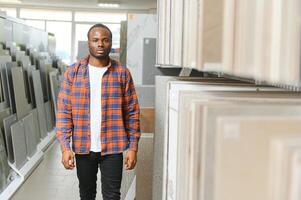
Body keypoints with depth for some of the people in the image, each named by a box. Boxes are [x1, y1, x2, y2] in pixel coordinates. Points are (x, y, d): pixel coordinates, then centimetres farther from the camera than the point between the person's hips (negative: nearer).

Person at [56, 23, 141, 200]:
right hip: (83, 147, 2)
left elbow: (132, 112, 0)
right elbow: (64, 112, -2)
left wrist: (133, 147, -4)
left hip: (112, 147, -1)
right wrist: (65, 147, -9)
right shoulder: (73, 73, 0)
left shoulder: (122, 73, -2)